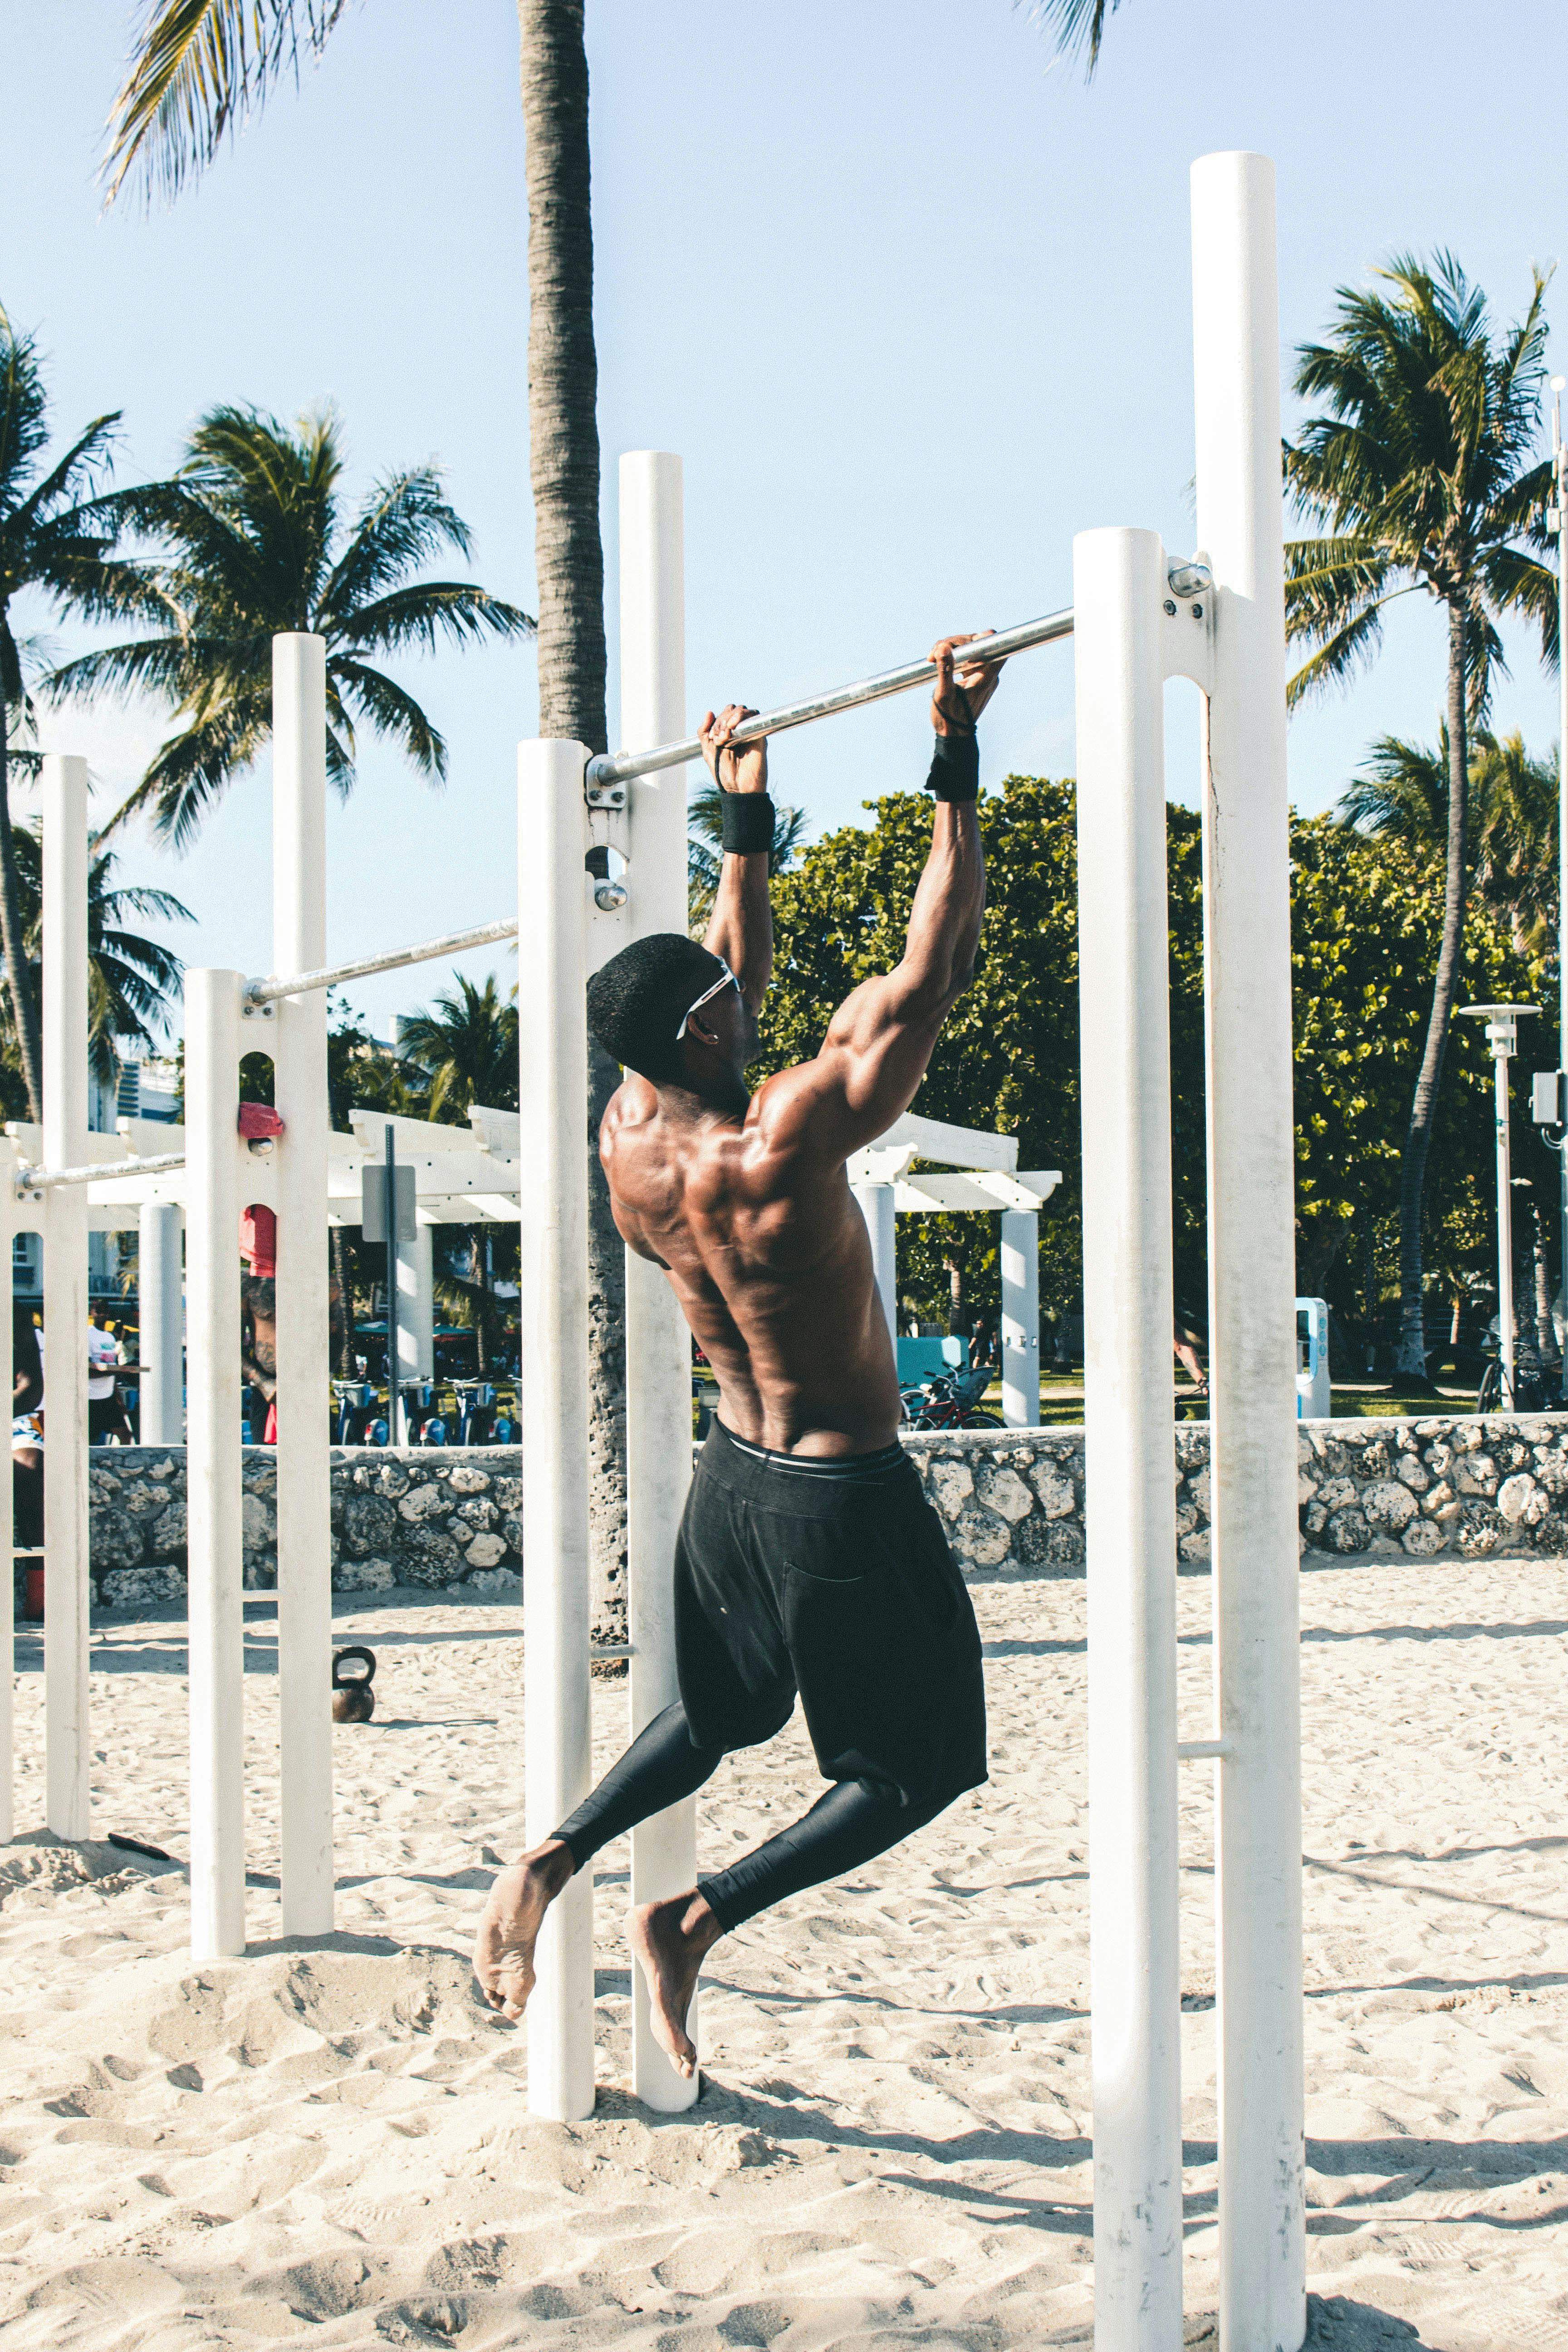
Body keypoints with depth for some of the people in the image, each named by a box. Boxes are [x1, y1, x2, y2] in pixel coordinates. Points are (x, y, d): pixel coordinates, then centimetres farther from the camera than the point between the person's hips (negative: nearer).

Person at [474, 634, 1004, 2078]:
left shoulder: (627, 1141, -5)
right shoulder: (785, 1142, -26)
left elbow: (747, 979, 12)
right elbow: (936, 970, -24)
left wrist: (748, 826, 19)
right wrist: (958, 765, -20)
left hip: (733, 1474, 8)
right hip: (847, 1497, -8)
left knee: (727, 1713, 30)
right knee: (917, 1771, 8)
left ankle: (551, 1862, 13)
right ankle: (696, 1918, -6)